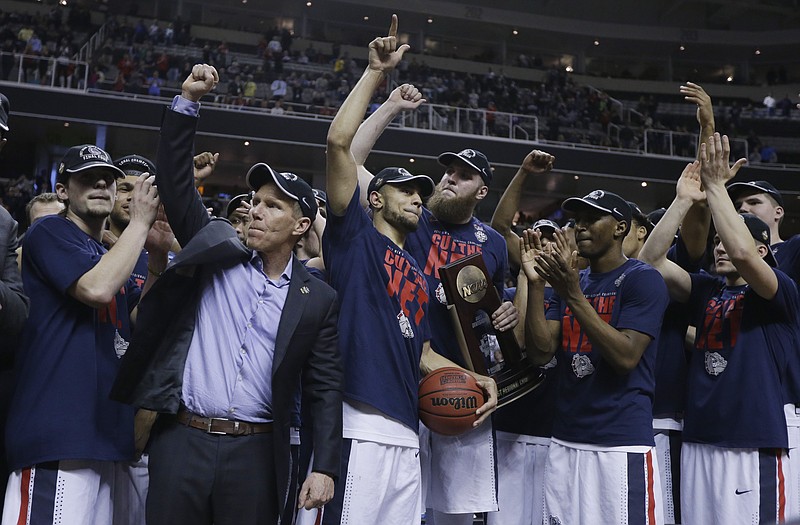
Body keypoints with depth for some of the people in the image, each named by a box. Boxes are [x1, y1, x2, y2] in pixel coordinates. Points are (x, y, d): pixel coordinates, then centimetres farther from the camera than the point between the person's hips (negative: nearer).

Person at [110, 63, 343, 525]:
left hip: (255, 451, -1)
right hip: (181, 439, 1)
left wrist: (325, 468, -6)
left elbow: (324, 389, 3)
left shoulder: (318, 300, 4)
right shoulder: (215, 251, 7)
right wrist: (188, 102, -5)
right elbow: (176, 181, 3)